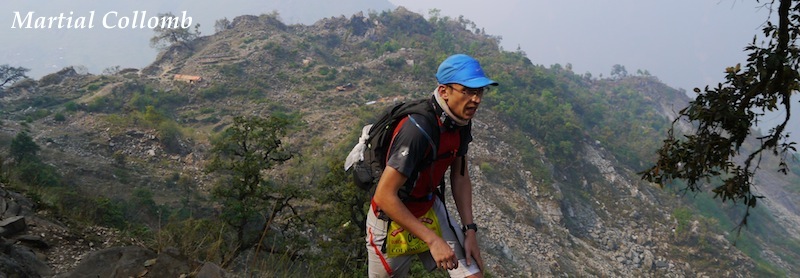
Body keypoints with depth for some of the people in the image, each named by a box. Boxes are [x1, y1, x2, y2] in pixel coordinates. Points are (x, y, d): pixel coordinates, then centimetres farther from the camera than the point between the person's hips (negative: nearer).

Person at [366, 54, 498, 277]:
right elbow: (384, 196, -32)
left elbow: (460, 175, 5)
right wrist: (432, 240, -29)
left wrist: (470, 229, -2)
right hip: (392, 218, -6)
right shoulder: (418, 129, -33)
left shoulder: (461, 121, -9)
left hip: (430, 209, 6)